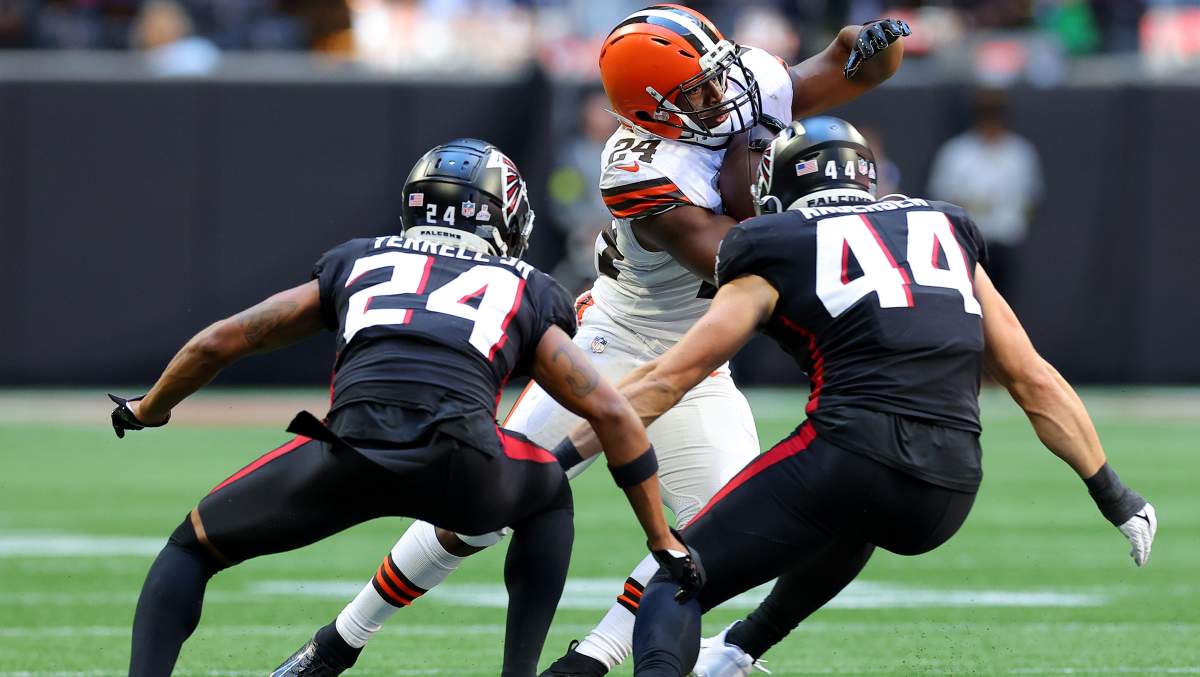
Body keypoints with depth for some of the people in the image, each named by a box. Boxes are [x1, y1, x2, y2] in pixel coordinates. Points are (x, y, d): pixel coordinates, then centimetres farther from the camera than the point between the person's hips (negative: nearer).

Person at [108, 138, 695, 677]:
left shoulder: (359, 262, 32)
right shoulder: (528, 291, 30)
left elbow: (218, 343, 33)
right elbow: (611, 414, 24)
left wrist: (148, 410, 52)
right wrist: (664, 544, 31)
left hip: (351, 451, 0)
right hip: (461, 462, 0)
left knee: (192, 548, 21)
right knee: (549, 499, 35)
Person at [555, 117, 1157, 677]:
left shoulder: (775, 252, 13)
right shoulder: (946, 235, 25)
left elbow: (664, 382, 9)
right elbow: (1033, 381, 24)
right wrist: (1114, 497, 31)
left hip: (850, 447, -5)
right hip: (946, 501, 5)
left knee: (674, 586, 3)